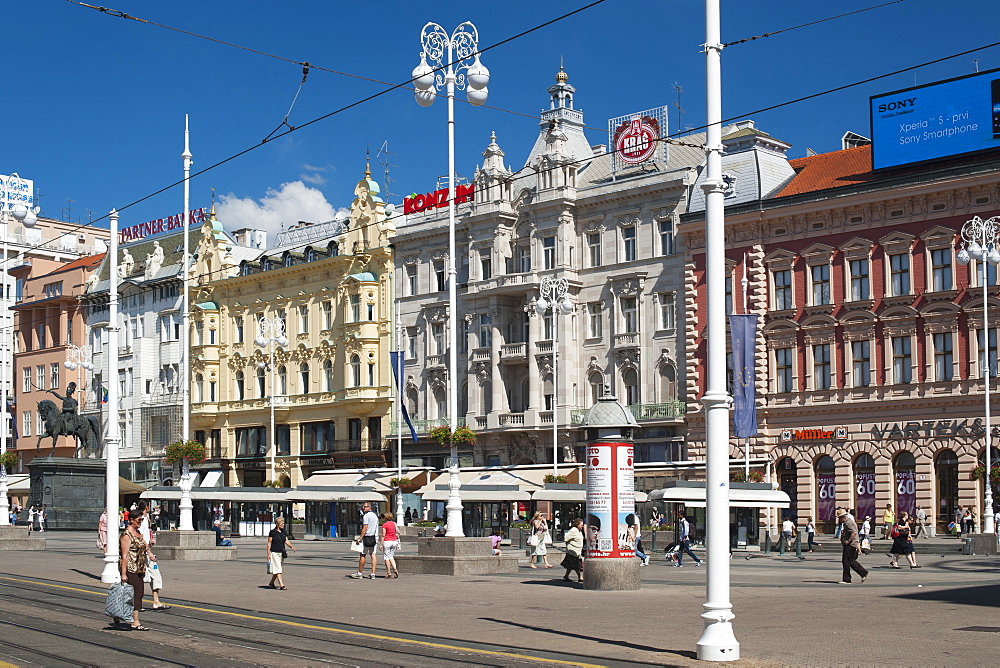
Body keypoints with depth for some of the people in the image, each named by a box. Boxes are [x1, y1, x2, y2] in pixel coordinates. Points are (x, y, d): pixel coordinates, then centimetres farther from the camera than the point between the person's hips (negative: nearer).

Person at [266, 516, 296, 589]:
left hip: (282, 553, 6)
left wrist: (292, 546, -15)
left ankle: (271, 583, 28)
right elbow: (269, 543, -6)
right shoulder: (272, 532, -7)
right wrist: (268, 554, -10)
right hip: (274, 553, -6)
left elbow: (287, 541, 4)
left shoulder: (283, 532, 10)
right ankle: (281, 585, -16)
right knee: (277, 569, -10)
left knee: (277, 569, 13)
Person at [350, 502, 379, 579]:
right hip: (374, 538, 8)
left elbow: (365, 528, -18)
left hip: (367, 537, -7)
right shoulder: (375, 516, 16)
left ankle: (360, 573, 8)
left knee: (362, 555, 2)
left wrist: (360, 538, -16)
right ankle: (373, 574, -2)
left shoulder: (366, 516, -11)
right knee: (373, 555, 3)